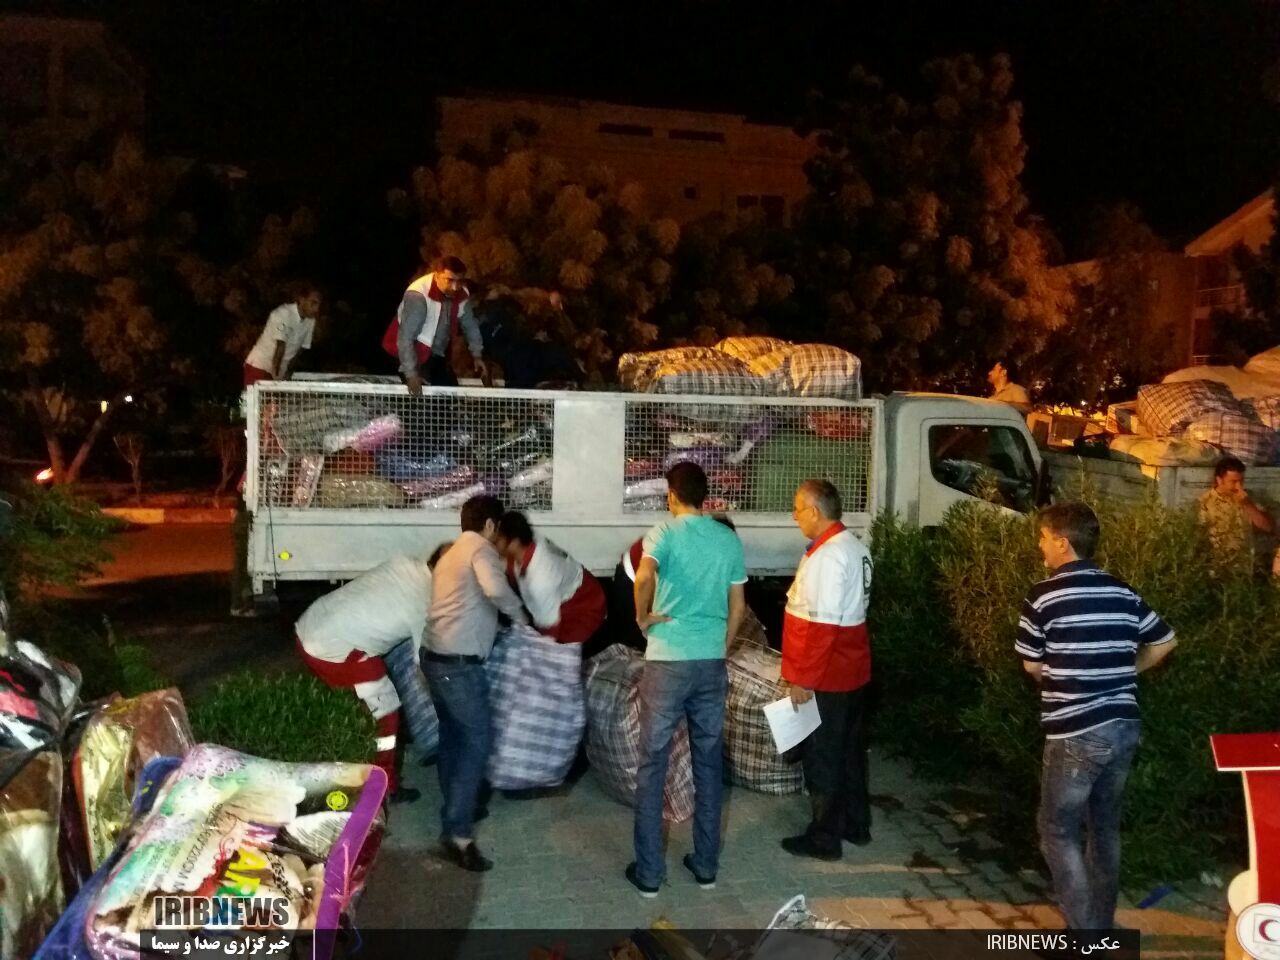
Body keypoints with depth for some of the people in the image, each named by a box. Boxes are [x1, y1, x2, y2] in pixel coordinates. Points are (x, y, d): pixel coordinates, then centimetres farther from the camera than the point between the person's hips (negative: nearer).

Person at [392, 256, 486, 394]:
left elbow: (470, 324, 12)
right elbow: (405, 337, -30)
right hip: (414, 354, -7)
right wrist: (411, 374, -31)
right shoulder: (418, 295, -29)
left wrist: (477, 355, 8)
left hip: (437, 356, 7)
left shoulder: (462, 294, -8)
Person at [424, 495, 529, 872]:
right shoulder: (481, 548, -8)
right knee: (477, 740, -7)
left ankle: (456, 810, 33)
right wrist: (521, 617, -11)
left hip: (435, 656, 10)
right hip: (459, 663, -10)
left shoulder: (452, 553, 21)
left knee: (452, 735, 20)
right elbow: (495, 589, -27)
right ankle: (458, 833, -10)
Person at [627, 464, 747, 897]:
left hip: (667, 663, -4)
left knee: (653, 765, 6)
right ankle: (706, 865, 22)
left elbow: (644, 576, -29)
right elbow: (738, 608, 9)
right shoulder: (729, 539, 6)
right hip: (712, 664, 4)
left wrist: (642, 617, -12)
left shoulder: (664, 532, -8)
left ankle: (648, 873, 11)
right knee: (708, 763, 14)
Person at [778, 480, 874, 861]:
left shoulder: (827, 556, -23)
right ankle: (857, 825, 31)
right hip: (852, 669, 10)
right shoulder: (854, 546, 8)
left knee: (822, 757, 3)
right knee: (850, 751, 19)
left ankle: (824, 839, 14)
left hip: (826, 676, -10)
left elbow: (819, 626, -25)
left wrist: (802, 678, -20)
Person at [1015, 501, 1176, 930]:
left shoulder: (1044, 596, -11)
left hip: (1076, 733, -6)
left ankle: (1087, 936, 5)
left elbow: (1032, 665, -2)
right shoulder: (1122, 592, 5)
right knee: (1105, 827, 19)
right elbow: (1165, 641, 16)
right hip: (1123, 726, 7)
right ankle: (1102, 925, 30)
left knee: (1059, 831, 5)